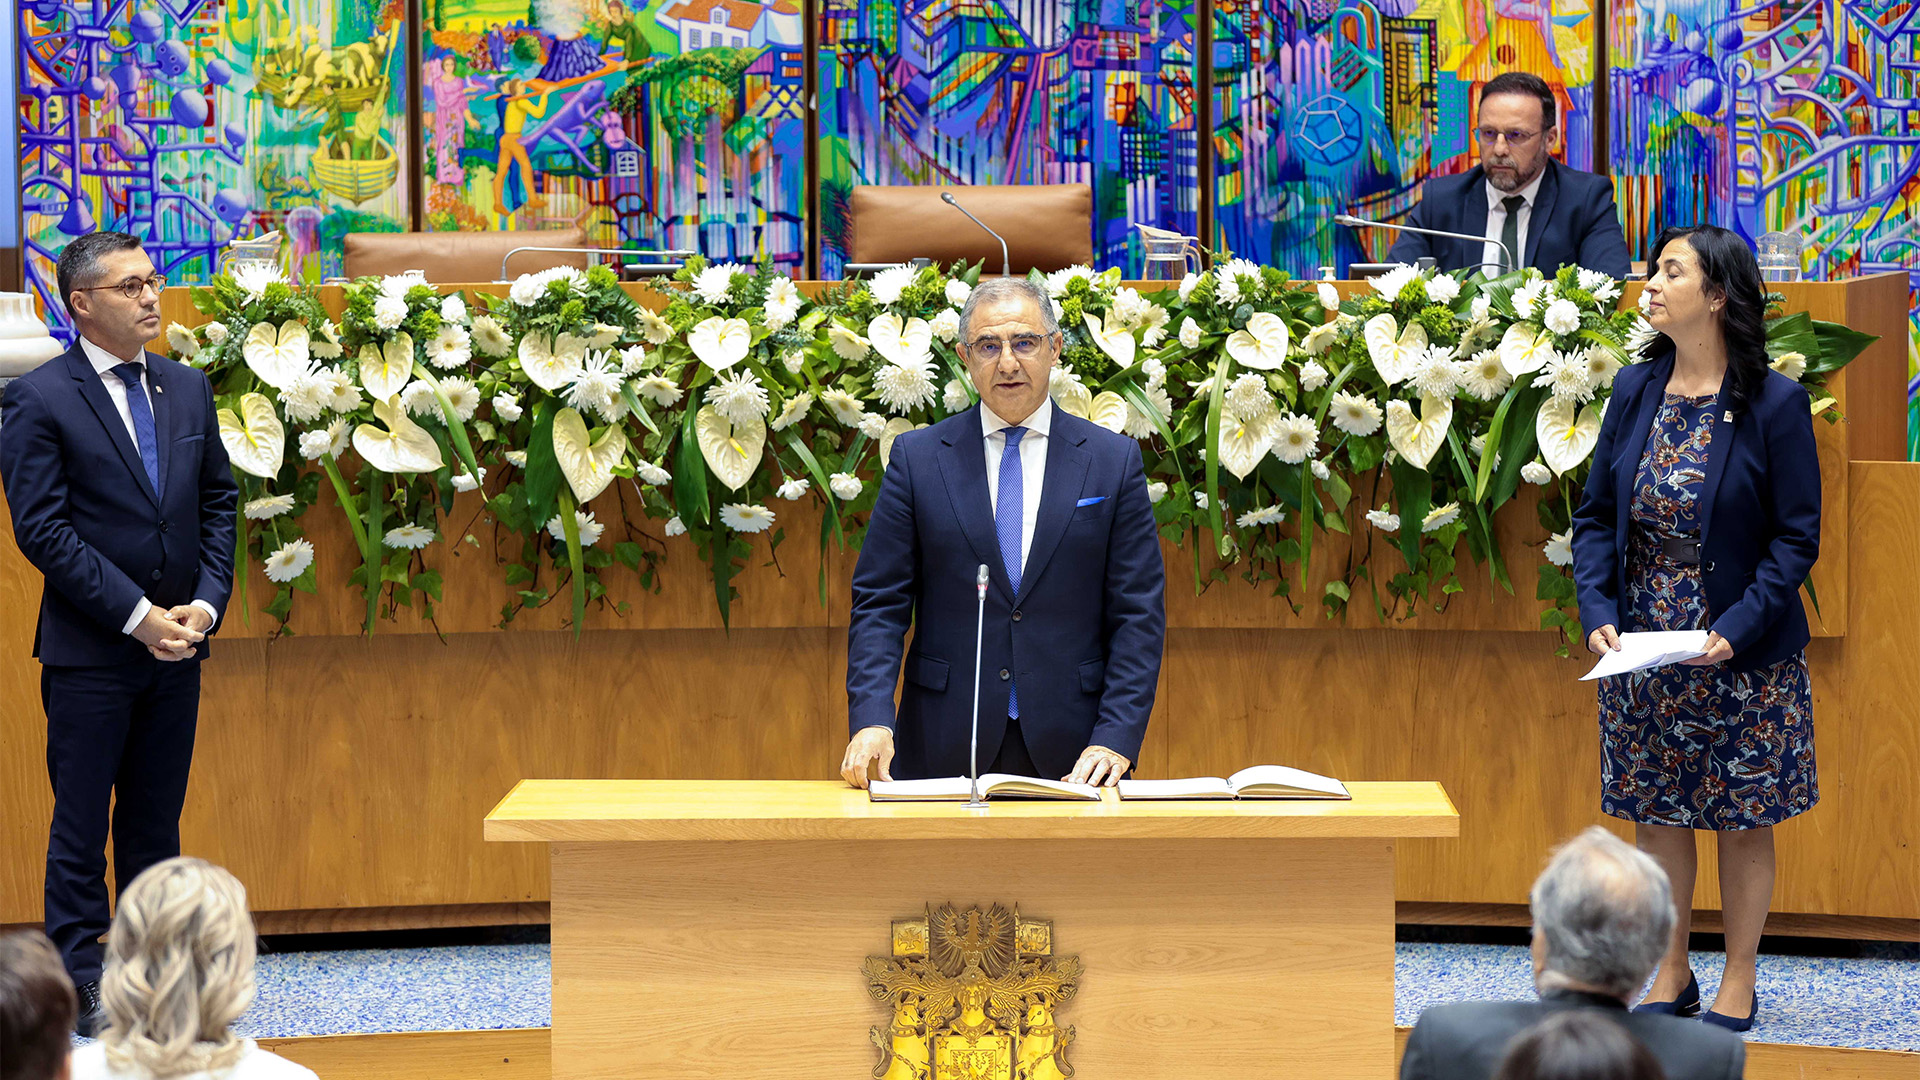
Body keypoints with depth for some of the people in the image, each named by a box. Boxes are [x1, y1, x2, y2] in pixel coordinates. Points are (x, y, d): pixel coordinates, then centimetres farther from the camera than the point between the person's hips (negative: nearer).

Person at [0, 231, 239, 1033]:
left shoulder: (187, 389, 10)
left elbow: (219, 504, 12)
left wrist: (206, 604, -3)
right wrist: (137, 616, -16)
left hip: (176, 645, 5)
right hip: (89, 651, -5)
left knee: (157, 823, 11)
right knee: (81, 827, 1)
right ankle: (80, 987, 7)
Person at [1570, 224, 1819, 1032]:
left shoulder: (1774, 404, -11)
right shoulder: (1635, 391, 3)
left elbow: (1796, 537, -10)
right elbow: (1596, 517, 6)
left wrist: (1739, 627, -21)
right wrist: (1599, 612, -9)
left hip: (1744, 656, -4)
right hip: (1643, 650, 4)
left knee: (1743, 823, 7)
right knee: (1659, 815, 11)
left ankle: (1736, 987, 19)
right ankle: (1670, 976, 25)